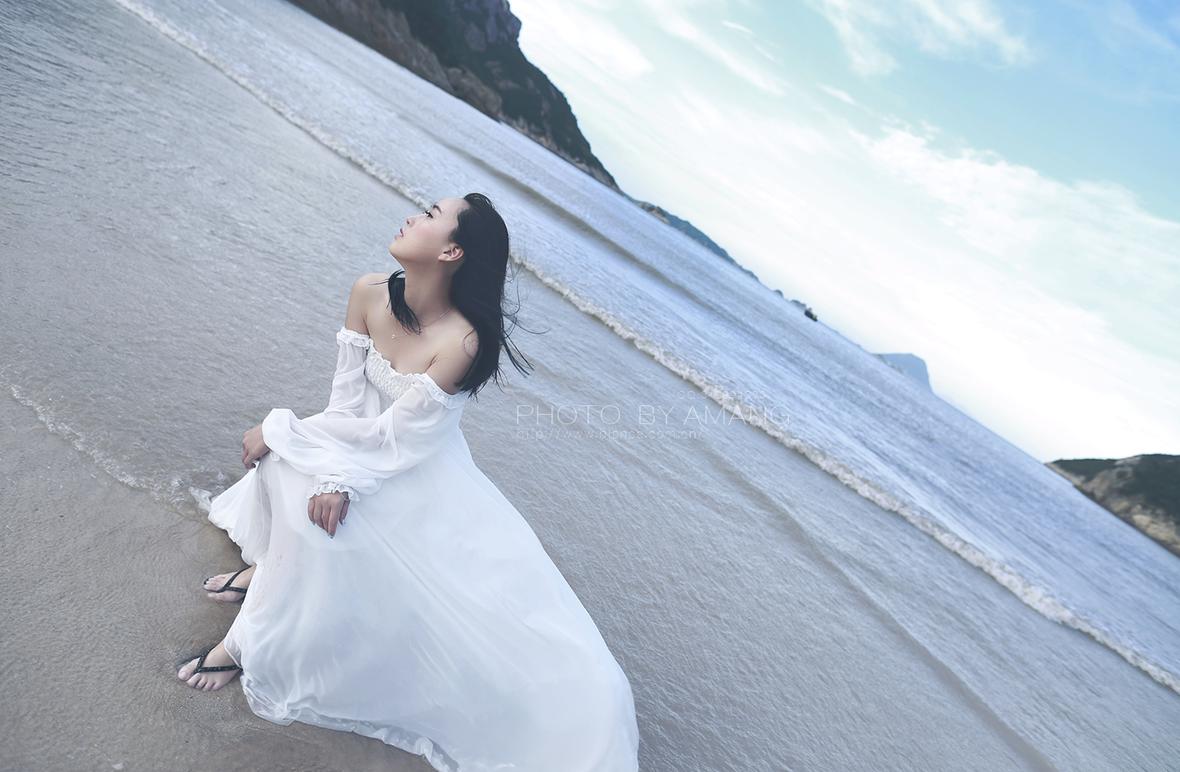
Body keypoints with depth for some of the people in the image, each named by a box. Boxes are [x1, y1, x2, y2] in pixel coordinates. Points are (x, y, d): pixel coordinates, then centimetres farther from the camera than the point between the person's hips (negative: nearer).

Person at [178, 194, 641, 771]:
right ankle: (269, 568, 18)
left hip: (418, 480, -5)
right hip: (360, 458, 5)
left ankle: (249, 642, 2)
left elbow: (391, 437, -24)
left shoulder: (461, 341, -31)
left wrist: (280, 428, -16)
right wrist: (337, 477, -24)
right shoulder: (369, 294, -14)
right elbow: (346, 400, -9)